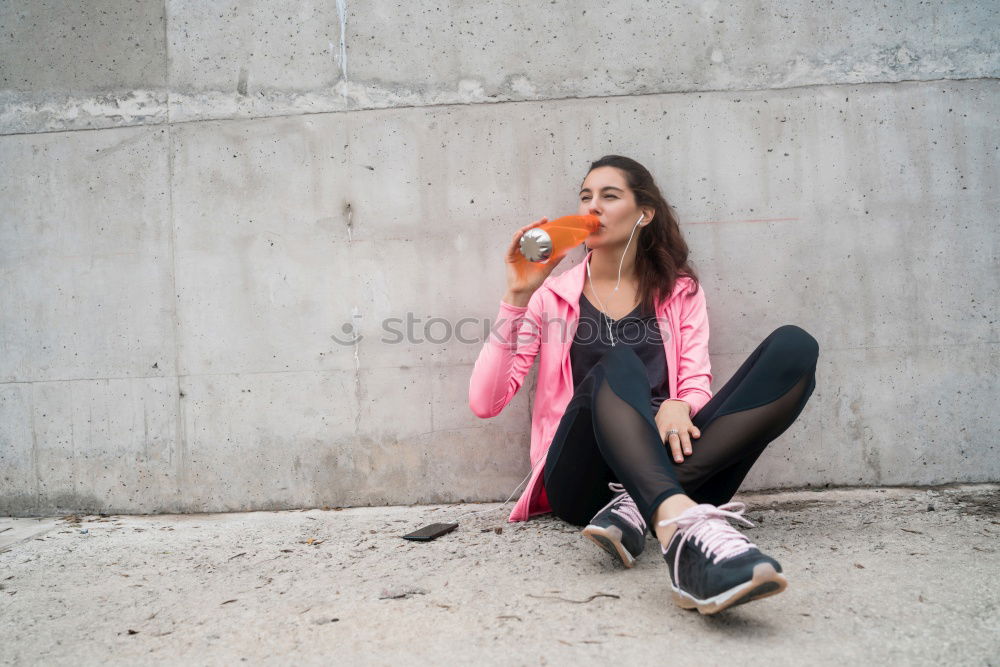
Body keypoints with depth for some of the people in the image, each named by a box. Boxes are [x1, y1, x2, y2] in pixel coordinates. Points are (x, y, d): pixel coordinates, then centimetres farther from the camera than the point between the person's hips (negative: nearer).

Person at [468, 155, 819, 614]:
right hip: (582, 481, -2)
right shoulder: (552, 295, 9)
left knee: (793, 347, -16)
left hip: (667, 467, 3)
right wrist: (517, 296, -9)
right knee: (617, 366, -32)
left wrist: (679, 407, -20)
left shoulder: (679, 291, 16)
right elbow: (485, 403, -1)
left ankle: (638, 507, -30)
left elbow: (697, 385, 5)